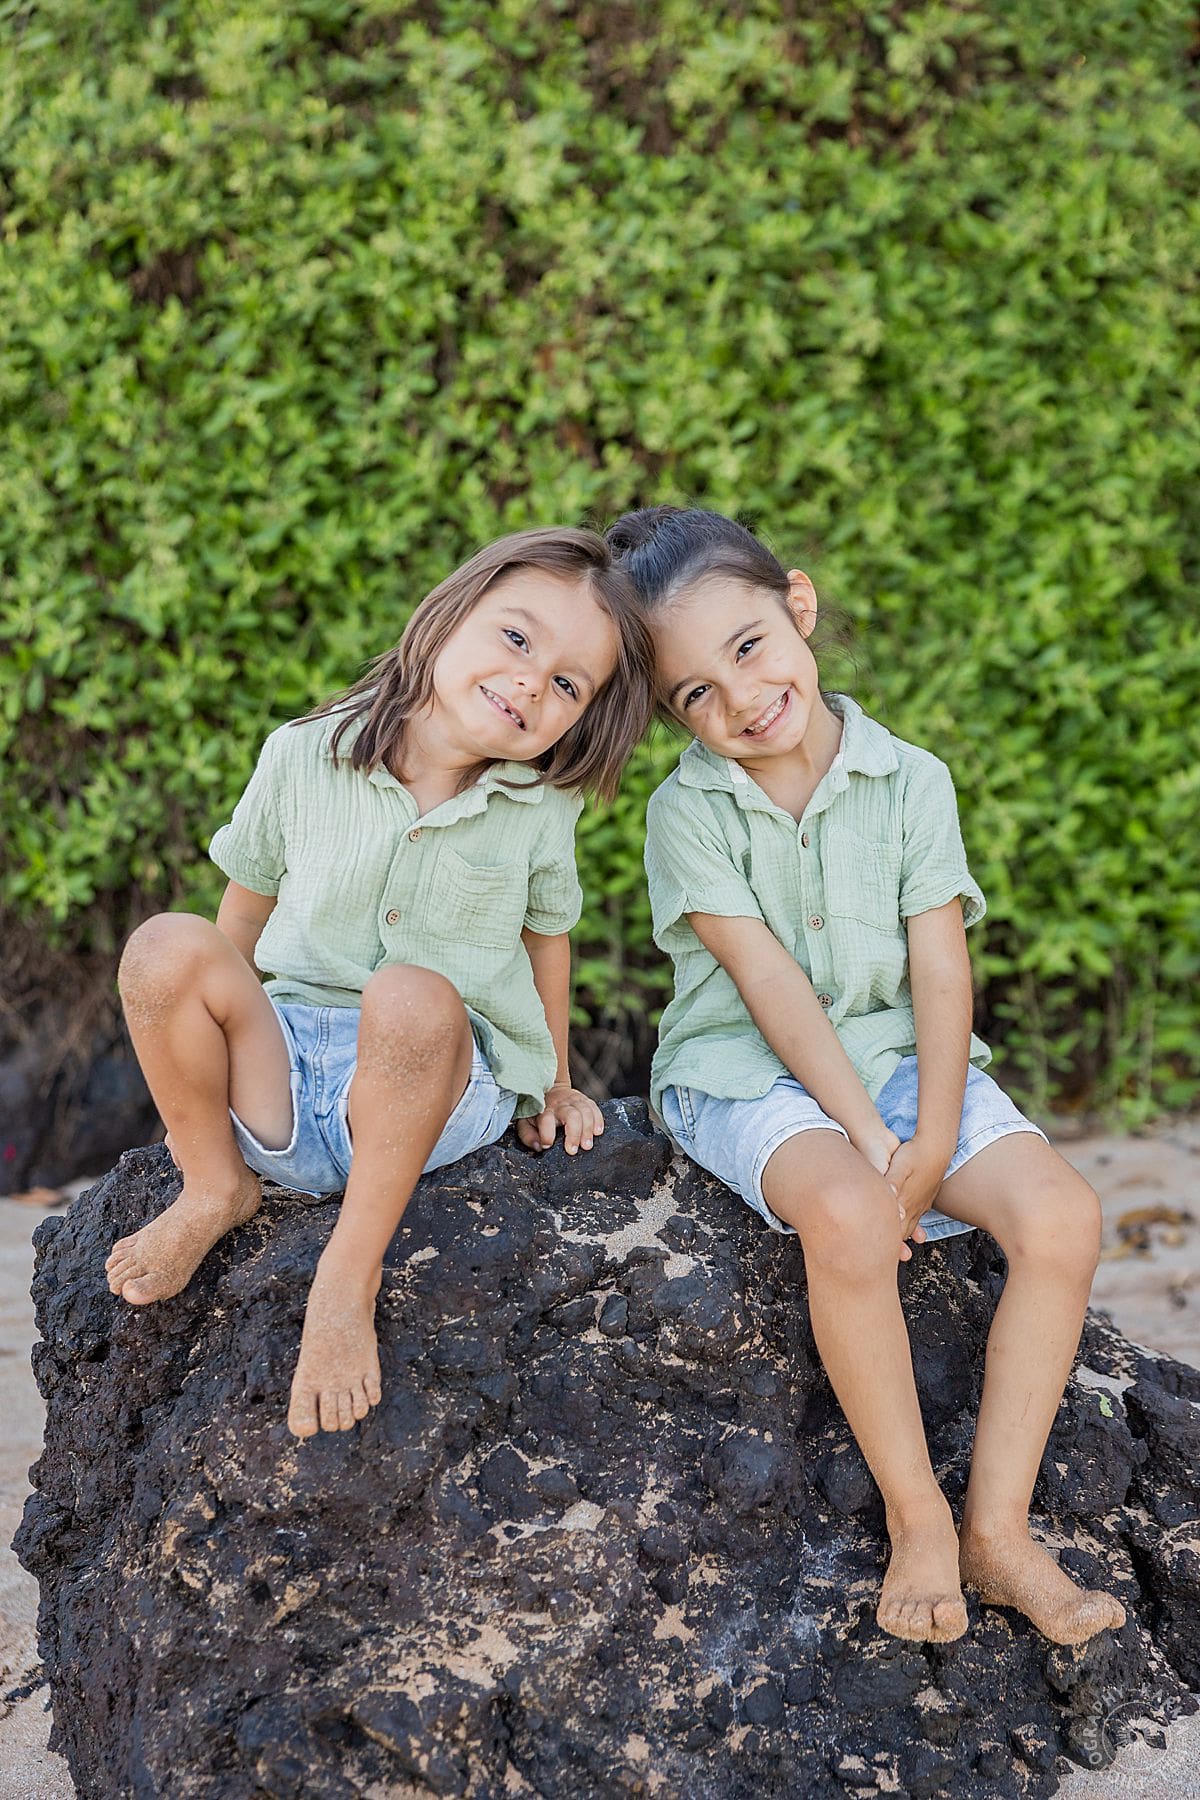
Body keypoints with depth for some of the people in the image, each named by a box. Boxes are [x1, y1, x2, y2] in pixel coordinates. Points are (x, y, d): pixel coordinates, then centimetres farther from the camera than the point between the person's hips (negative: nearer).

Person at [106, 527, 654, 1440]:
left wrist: (554, 1086, 21)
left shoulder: (544, 808, -4)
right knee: (165, 946, -25)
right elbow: (246, 913, 8)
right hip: (283, 1073, 2)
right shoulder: (304, 758, -5)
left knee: (411, 996, -37)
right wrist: (199, 1049, 16)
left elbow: (546, 940, 12)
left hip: (444, 1090, -2)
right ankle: (214, 1189, -3)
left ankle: (349, 1278, -22)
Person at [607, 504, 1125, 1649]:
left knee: (1062, 1217, -20)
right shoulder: (686, 812, -6)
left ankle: (998, 1529, -12)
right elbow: (771, 985, -13)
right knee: (847, 1215, -35)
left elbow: (940, 972, -5)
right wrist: (868, 1139, -21)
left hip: (898, 1056, 4)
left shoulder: (911, 781, 1)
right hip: (749, 1073, -3)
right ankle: (916, 1518, -17)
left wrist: (932, 1142, -17)